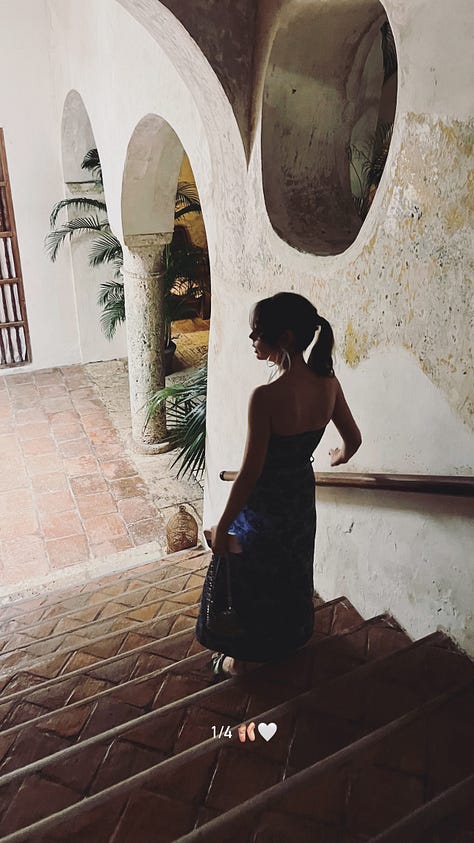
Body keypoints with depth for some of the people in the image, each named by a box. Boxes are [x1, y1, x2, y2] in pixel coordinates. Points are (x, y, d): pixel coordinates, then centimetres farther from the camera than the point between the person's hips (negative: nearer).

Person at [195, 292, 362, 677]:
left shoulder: (266, 396, -32)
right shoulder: (328, 382, -11)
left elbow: (250, 473, -27)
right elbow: (353, 440, 2)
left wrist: (223, 525, -15)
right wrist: (339, 457, 25)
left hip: (263, 502, -6)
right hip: (301, 497, 7)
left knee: (250, 580, 18)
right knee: (291, 573, 29)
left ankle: (244, 660, 40)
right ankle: (288, 642, 53)